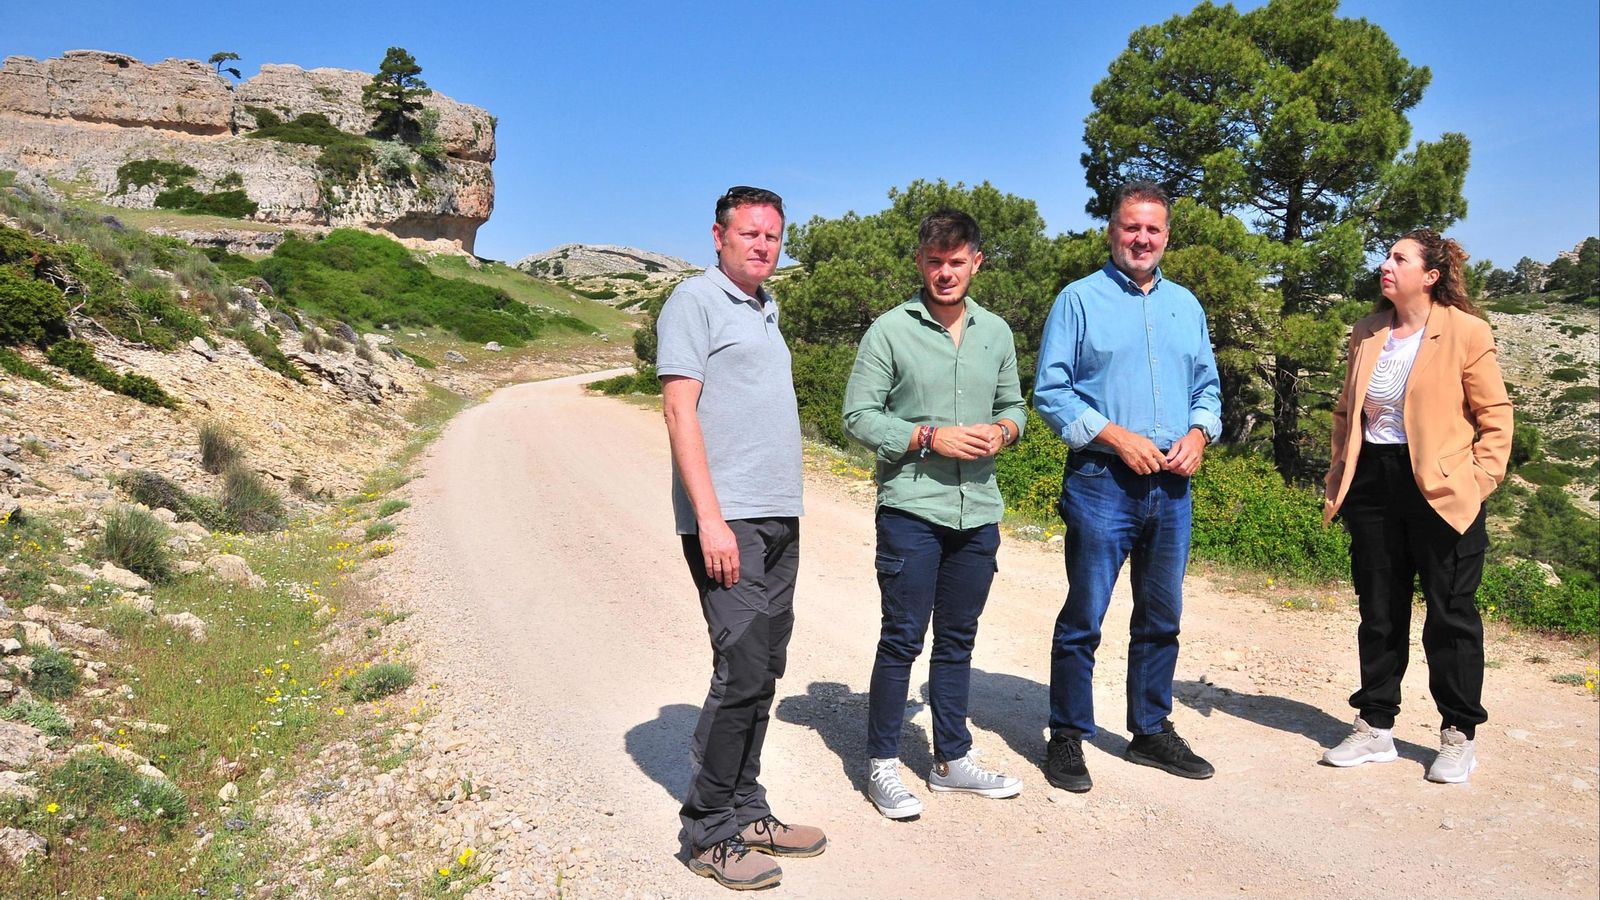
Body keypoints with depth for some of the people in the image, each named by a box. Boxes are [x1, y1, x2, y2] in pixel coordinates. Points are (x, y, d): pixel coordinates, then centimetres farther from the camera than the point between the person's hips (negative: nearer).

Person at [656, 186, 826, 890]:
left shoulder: (765, 309, 21)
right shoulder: (696, 301, -4)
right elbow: (679, 410, -12)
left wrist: (781, 513, 19)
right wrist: (711, 520, -20)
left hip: (780, 519, 8)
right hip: (729, 522, -8)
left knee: (761, 673, 11)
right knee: (742, 672, -9)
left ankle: (745, 812, 22)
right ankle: (710, 834, 4)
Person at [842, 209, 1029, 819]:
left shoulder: (996, 332, 11)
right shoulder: (891, 330, -4)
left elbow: (1014, 404, 19)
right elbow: (858, 415, -7)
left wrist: (1003, 430, -4)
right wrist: (929, 438, -17)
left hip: (979, 512, 5)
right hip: (911, 510, -5)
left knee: (957, 639, 14)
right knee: (903, 638, 0)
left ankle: (953, 759, 28)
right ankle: (883, 764, 15)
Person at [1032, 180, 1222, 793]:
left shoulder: (1186, 305, 15)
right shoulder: (1080, 299, -1)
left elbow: (1207, 386, 18)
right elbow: (1050, 392, -7)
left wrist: (1199, 432, -3)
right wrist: (1114, 435, -16)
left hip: (1172, 487, 5)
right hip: (1102, 483, -5)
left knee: (1161, 618, 14)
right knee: (1084, 618, 0)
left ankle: (1152, 731, 29)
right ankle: (1068, 738, 13)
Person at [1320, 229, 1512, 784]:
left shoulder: (1466, 332, -7)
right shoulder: (1367, 334, 9)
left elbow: (1495, 414, -4)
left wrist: (1480, 480, -11)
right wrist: (1338, 478, 10)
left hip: (1440, 490, -5)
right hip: (1373, 484, 5)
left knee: (1450, 614, 5)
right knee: (1378, 613, 12)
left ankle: (1458, 737, 20)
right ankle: (1375, 728, 24)